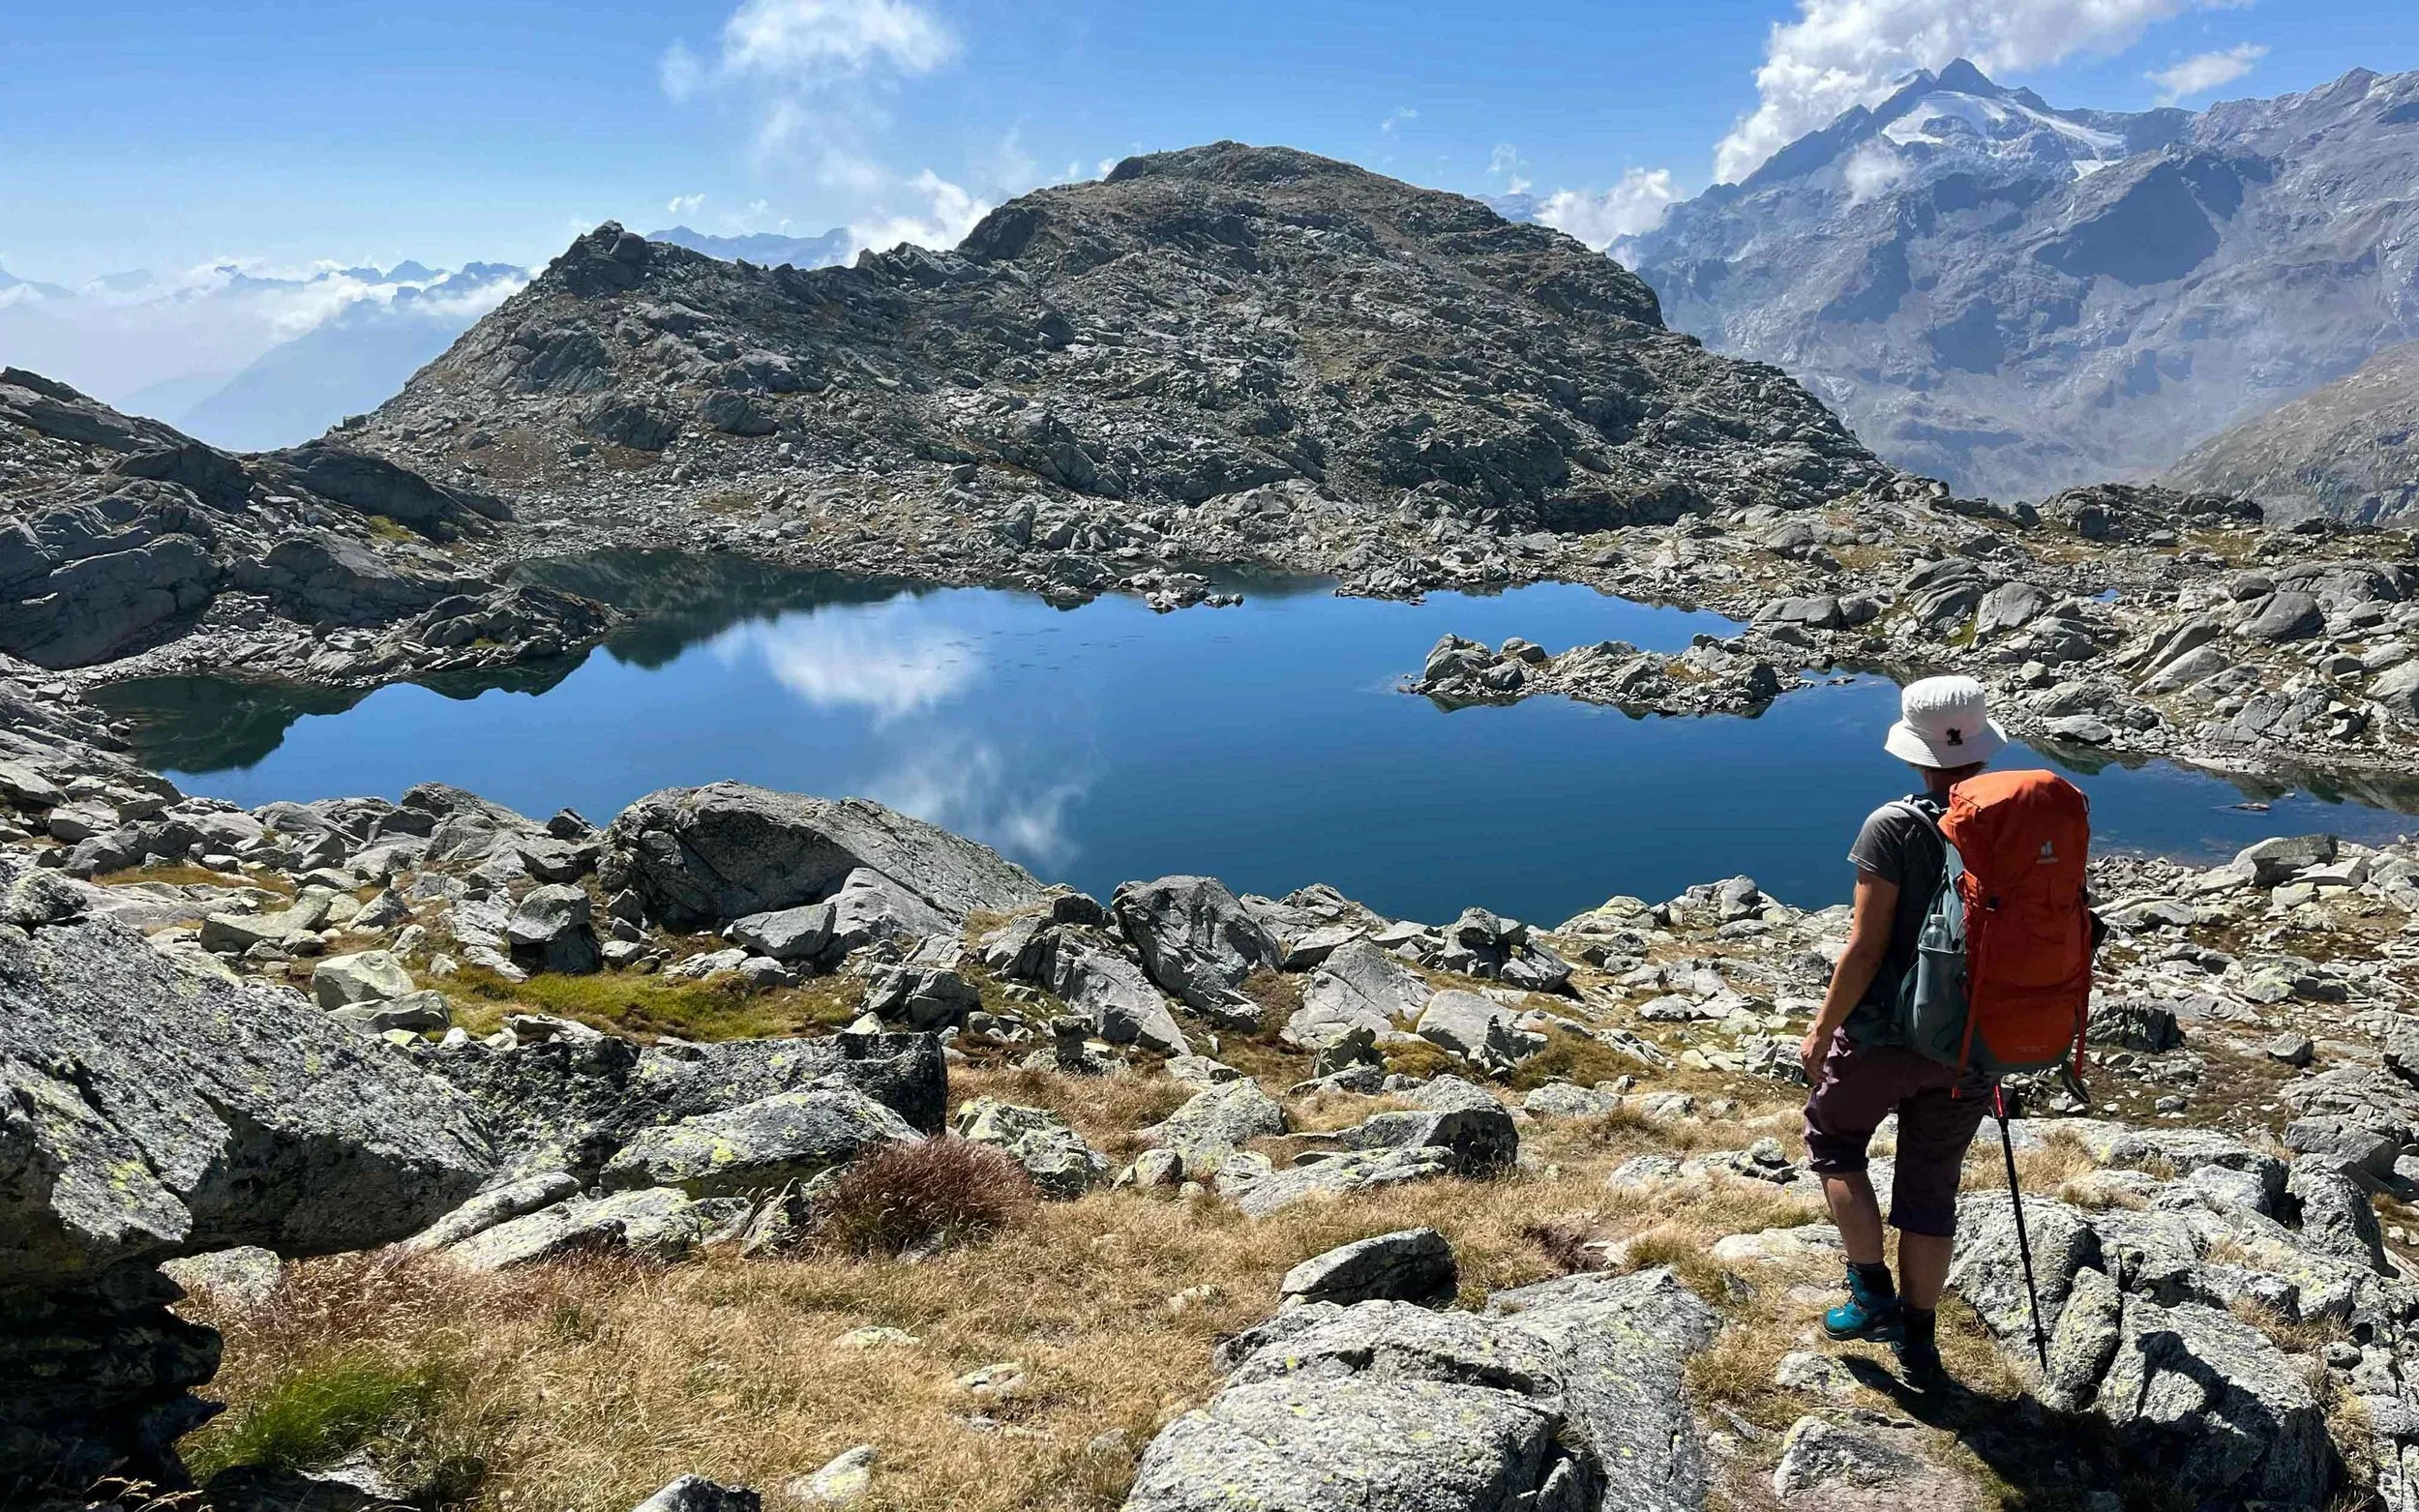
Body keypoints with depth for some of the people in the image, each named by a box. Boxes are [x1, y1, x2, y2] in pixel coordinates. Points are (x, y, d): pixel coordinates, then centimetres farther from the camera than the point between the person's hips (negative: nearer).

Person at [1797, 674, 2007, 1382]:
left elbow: (1866, 946, -18)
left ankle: (1872, 1293, 17)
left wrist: (1822, 1030, -5)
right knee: (1933, 1185, 17)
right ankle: (1917, 1338, 26)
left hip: (1886, 1031, -4)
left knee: (1833, 1141, 21)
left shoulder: (1895, 827, -19)